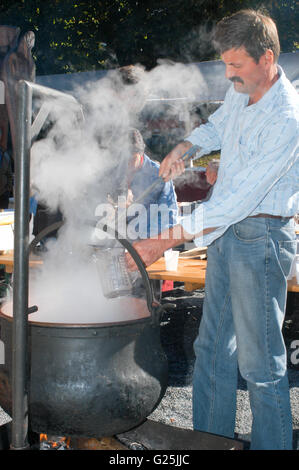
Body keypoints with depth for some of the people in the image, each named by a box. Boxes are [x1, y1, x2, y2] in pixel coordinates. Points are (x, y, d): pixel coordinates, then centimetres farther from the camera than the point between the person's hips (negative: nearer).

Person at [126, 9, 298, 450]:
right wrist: (184, 147, 7)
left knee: (259, 361, 0)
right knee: (211, 348, 16)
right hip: (225, 231, 9)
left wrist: (167, 241, -28)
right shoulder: (239, 93, 4)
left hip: (261, 236, -9)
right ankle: (210, 438, 31)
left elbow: (238, 200, -27)